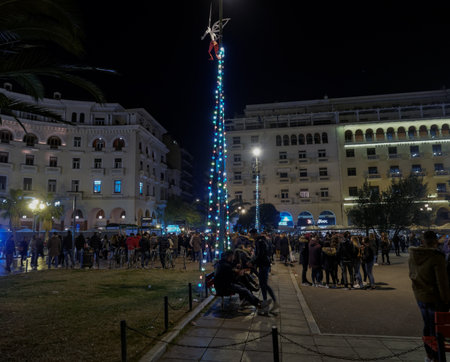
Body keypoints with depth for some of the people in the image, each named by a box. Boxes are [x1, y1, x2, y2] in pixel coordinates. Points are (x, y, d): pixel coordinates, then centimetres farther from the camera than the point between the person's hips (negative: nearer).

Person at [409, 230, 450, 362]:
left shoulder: (413, 256, -2)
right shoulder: (437, 257, -23)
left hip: (420, 297, 6)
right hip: (435, 298, -6)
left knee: (427, 325, 21)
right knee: (436, 328, 9)